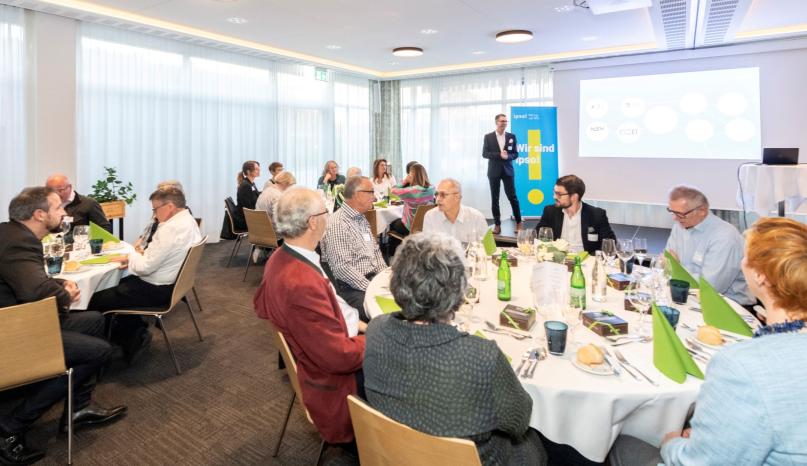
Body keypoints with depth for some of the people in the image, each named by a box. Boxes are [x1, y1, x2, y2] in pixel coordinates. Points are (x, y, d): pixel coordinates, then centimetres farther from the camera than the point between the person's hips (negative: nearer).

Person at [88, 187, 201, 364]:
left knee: (95, 300, -1)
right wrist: (140, 255, 1)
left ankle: (135, 335, 17)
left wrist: (131, 257, -4)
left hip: (157, 290, -10)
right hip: (172, 282, 10)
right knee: (119, 284, 26)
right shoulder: (188, 221, 5)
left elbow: (145, 267, -23)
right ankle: (137, 333, 23)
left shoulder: (171, 228, -26)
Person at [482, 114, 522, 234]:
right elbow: (484, 154, -5)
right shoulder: (488, 137, 2)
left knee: (512, 197, 0)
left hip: (508, 170, 0)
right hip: (494, 171, 0)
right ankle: (497, 224, 8)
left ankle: (518, 222, 12)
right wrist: (499, 155, -17)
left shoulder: (512, 136, 6)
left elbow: (515, 154, 5)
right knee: (494, 198, 2)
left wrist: (507, 156, -16)